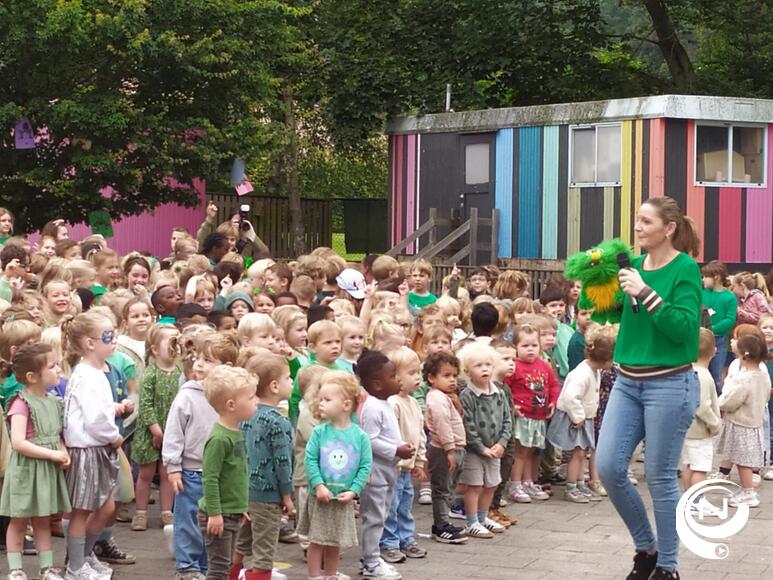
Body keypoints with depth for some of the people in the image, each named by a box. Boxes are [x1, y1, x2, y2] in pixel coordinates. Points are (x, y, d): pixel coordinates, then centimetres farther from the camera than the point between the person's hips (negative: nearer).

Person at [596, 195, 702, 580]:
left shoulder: (685, 269, -9)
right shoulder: (635, 265, 8)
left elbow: (685, 327, -19)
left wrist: (644, 292, -24)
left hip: (670, 385, -6)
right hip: (628, 382, 6)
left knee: (660, 477, 0)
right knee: (608, 467, 1)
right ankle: (646, 547, 23)